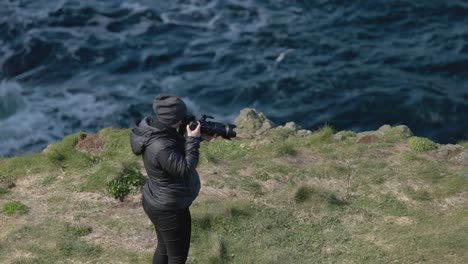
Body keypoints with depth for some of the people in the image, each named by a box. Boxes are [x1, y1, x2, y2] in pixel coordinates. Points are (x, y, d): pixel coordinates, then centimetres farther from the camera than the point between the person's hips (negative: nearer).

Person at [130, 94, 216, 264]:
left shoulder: (152, 127, -6)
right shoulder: (161, 147, -35)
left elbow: (177, 143, 11)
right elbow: (185, 171, -28)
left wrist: (201, 137, -1)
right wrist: (193, 140, -24)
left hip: (158, 202, 9)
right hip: (169, 209, -9)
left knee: (164, 248, 28)